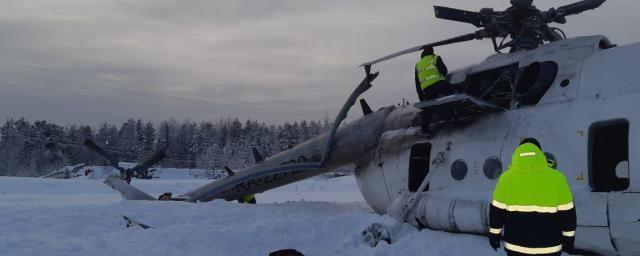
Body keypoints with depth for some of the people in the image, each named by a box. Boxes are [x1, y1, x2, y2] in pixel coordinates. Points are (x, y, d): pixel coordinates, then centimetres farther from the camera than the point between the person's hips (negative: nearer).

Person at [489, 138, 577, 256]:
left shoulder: (507, 177, -6)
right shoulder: (556, 177, -7)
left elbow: (497, 211, -2)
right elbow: (567, 213, -3)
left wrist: (494, 233, 11)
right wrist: (569, 237, 9)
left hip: (516, 246, 1)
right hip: (549, 246, 0)